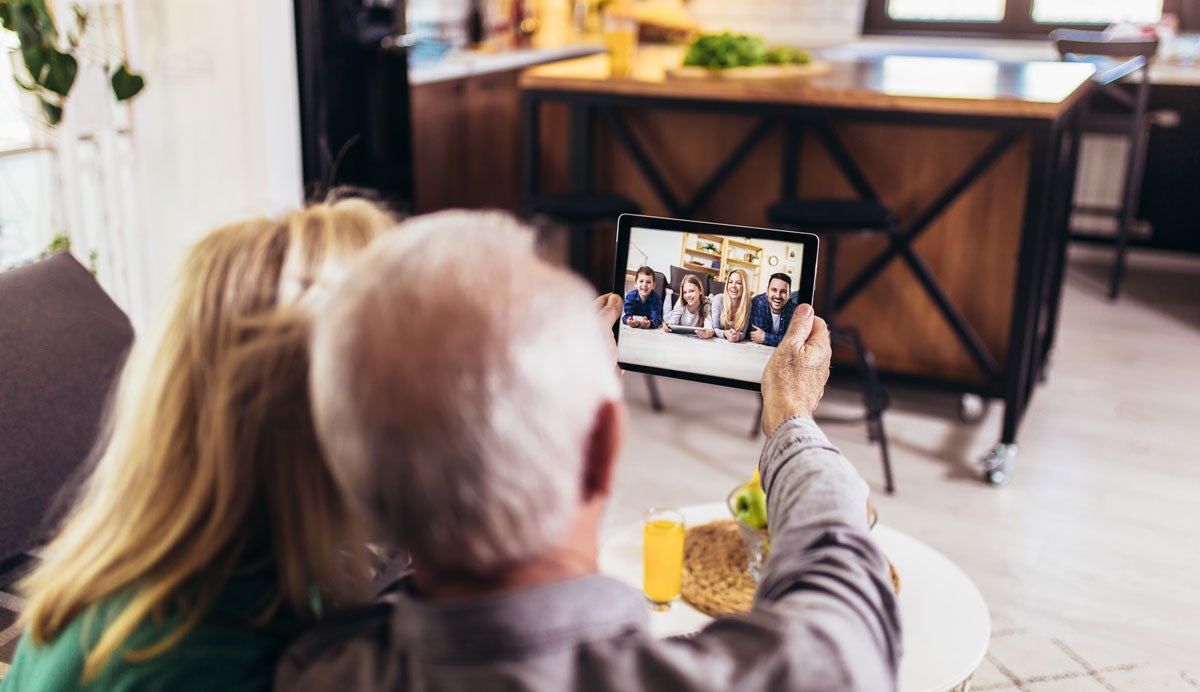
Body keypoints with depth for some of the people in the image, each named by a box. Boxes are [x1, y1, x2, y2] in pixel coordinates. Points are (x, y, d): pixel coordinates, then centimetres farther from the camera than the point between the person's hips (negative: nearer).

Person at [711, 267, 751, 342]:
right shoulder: (718, 299, -8)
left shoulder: (748, 304, -7)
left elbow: (743, 333, -5)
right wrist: (725, 333, -27)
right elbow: (714, 329, -7)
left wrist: (737, 336, -27)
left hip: (737, 346, 1)